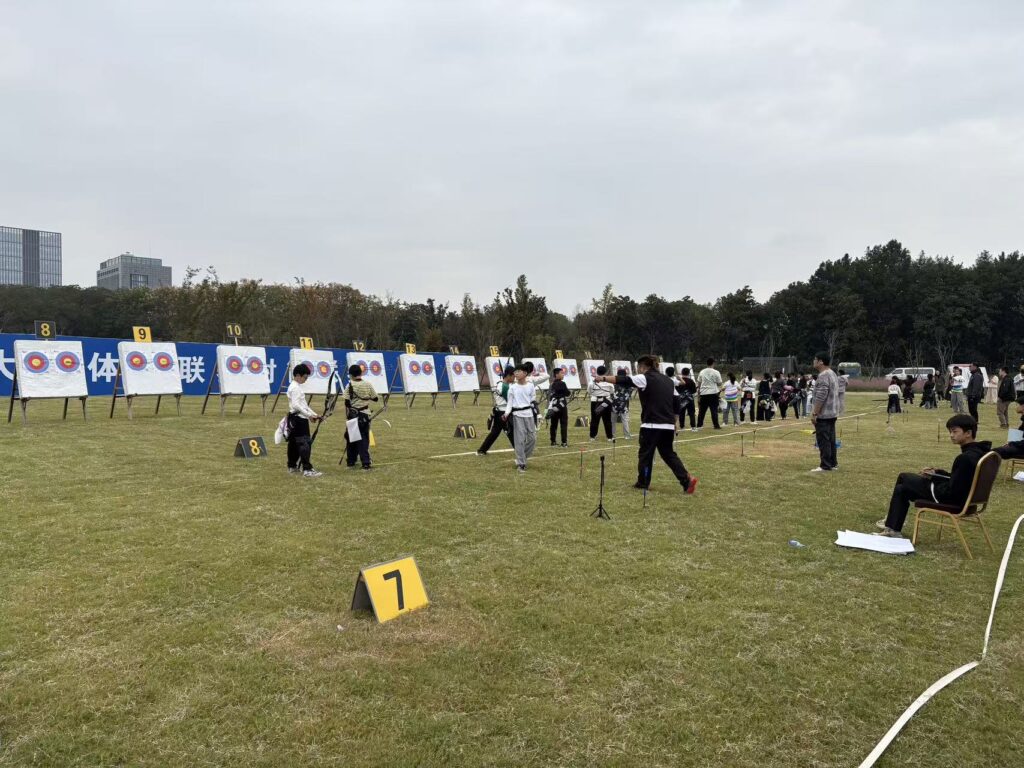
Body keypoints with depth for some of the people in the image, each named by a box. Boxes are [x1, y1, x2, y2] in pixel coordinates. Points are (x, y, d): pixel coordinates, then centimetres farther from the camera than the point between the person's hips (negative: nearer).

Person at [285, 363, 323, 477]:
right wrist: (309, 415, -22)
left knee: (294, 443, 16)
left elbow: (303, 404, 20)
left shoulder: (296, 387, 17)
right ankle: (307, 469, -19)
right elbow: (296, 405, -22)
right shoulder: (295, 388, -14)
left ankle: (292, 467, 25)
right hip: (298, 418, -11)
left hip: (296, 419, 11)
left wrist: (314, 414, 12)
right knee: (305, 443, -14)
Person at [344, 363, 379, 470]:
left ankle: (351, 461, 22)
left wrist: (347, 415, 1)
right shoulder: (368, 385, -2)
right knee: (364, 438, 3)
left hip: (353, 414, -1)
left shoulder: (350, 385, -7)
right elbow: (375, 398, 4)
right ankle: (365, 462, -6)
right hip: (365, 414, 1)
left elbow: (347, 402, -8)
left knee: (352, 437, 13)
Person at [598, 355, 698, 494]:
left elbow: (623, 380, -7)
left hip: (651, 425, -6)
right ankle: (687, 479, 1)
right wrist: (673, 423, 23)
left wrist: (603, 378, 2)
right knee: (668, 453, 14)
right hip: (668, 425, 6)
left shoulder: (645, 378, -5)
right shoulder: (669, 380, 15)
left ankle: (643, 483, 17)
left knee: (645, 453, 8)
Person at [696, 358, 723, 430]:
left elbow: (698, 385, 8)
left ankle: (699, 425, 13)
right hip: (713, 393, -3)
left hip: (703, 394, 4)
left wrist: (698, 396, 14)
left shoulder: (702, 372, 6)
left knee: (702, 410, 9)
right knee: (714, 410, -1)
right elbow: (719, 384, -2)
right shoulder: (716, 372, -5)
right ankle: (716, 425, -3)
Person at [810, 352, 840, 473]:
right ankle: (833, 463, 19)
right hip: (832, 413, 10)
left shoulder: (823, 376, -17)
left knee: (823, 441, -6)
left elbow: (820, 397, -23)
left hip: (823, 414, -10)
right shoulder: (833, 374, 15)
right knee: (830, 439, 14)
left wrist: (814, 413, -18)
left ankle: (825, 466, -4)